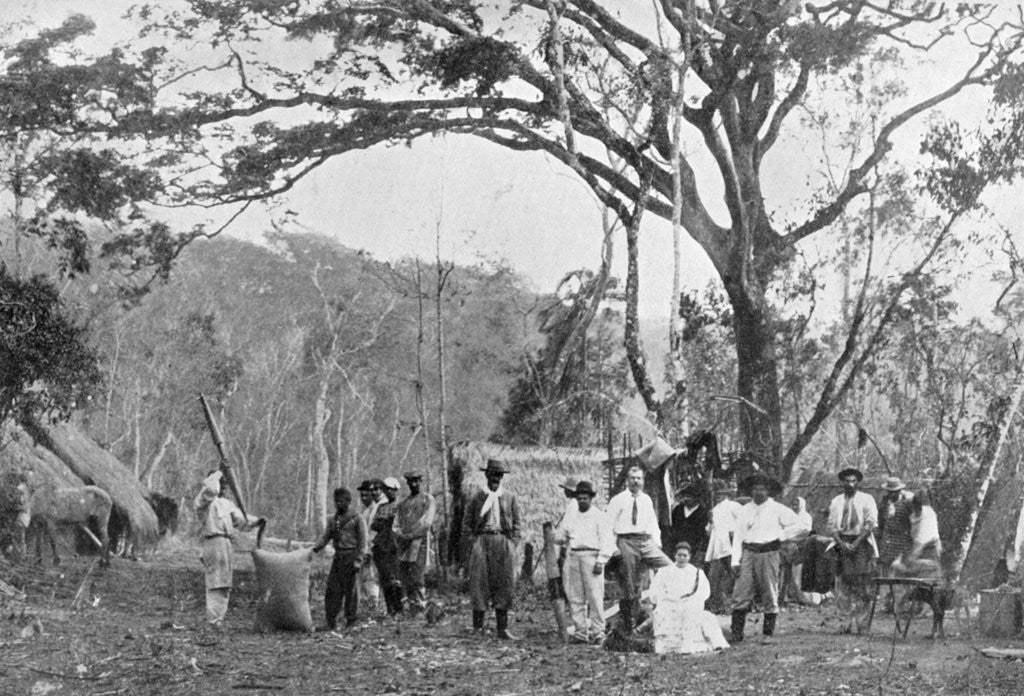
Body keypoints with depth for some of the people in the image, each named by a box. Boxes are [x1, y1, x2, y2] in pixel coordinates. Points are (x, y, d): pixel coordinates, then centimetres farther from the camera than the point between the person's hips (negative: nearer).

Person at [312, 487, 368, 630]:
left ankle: (351, 621, 5)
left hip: (351, 556, -5)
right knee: (332, 589, 0)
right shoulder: (332, 520, 15)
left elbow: (362, 542, -3)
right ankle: (331, 622, 4)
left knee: (350, 590, -2)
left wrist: (358, 560, -11)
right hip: (338, 556, 5)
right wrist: (314, 549, -5)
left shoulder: (356, 519, -1)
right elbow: (325, 538, 12)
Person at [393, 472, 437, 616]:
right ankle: (412, 611, 8)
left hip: (420, 539, -5)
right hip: (404, 543, 5)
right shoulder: (403, 503, 22)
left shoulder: (428, 499, 6)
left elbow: (426, 522, -6)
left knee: (417, 578, -11)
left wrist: (410, 535, -12)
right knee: (403, 575, 2)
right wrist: (400, 535, -3)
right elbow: (396, 525, 18)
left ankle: (420, 607, -6)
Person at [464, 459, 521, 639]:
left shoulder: (510, 498, 11)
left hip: (504, 542, 1)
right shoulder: (478, 497, 8)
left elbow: (516, 523, 13)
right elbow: (467, 521, 9)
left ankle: (502, 629, 6)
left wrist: (513, 543, 2)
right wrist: (470, 540, -1)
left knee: (504, 584, 1)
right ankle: (477, 627, 1)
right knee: (480, 582, -5)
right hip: (482, 541, -1)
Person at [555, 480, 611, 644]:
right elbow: (559, 537, 21)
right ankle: (581, 631, 4)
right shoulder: (570, 516, 19)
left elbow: (605, 541, 0)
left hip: (591, 556, -4)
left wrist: (601, 561, -10)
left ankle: (597, 632, -7)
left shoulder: (599, 516, 6)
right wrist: (562, 537, -3)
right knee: (575, 597, 0)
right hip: (573, 556, 4)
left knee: (595, 596, -10)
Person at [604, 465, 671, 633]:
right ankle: (628, 625, 8)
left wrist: (657, 542, 7)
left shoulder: (646, 500, 15)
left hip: (646, 541, 4)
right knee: (629, 585, -1)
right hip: (627, 542, -4)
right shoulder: (618, 501, 0)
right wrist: (610, 550, -7)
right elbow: (609, 527, 0)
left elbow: (653, 522, 22)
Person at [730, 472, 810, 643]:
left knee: (770, 595, 1)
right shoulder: (745, 510, 11)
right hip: (748, 552, 2)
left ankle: (768, 633, 9)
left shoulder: (777, 509, 2)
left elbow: (800, 525, 1)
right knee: (741, 593, -5)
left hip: (768, 553, -2)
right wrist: (735, 561, 2)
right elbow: (738, 535, 9)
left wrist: (781, 536, 0)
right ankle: (736, 633, -2)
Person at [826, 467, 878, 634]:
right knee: (842, 585, -2)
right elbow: (831, 525, 8)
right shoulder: (836, 501, 13)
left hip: (862, 543, -3)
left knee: (862, 585, -6)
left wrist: (856, 543, -13)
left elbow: (870, 524, -3)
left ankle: (858, 623, -4)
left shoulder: (867, 500, 5)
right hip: (842, 543, 3)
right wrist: (842, 543, -8)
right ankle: (849, 621, 3)